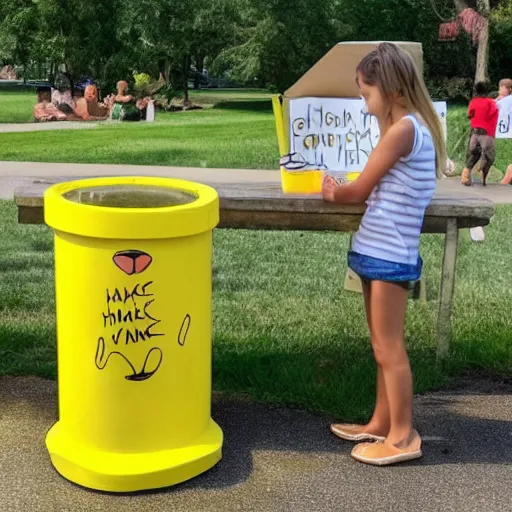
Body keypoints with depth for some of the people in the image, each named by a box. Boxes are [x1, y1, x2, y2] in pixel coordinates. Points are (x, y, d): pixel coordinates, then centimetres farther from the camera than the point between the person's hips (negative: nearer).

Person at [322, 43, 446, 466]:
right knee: (383, 346, 17)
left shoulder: (402, 129, -17)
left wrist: (331, 193, 7)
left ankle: (403, 437, 11)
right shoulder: (414, 127, 12)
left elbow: (358, 191, -11)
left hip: (388, 255, -9)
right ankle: (381, 424, 28)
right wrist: (342, 191, 0)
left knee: (389, 349, 0)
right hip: (382, 251, 9)